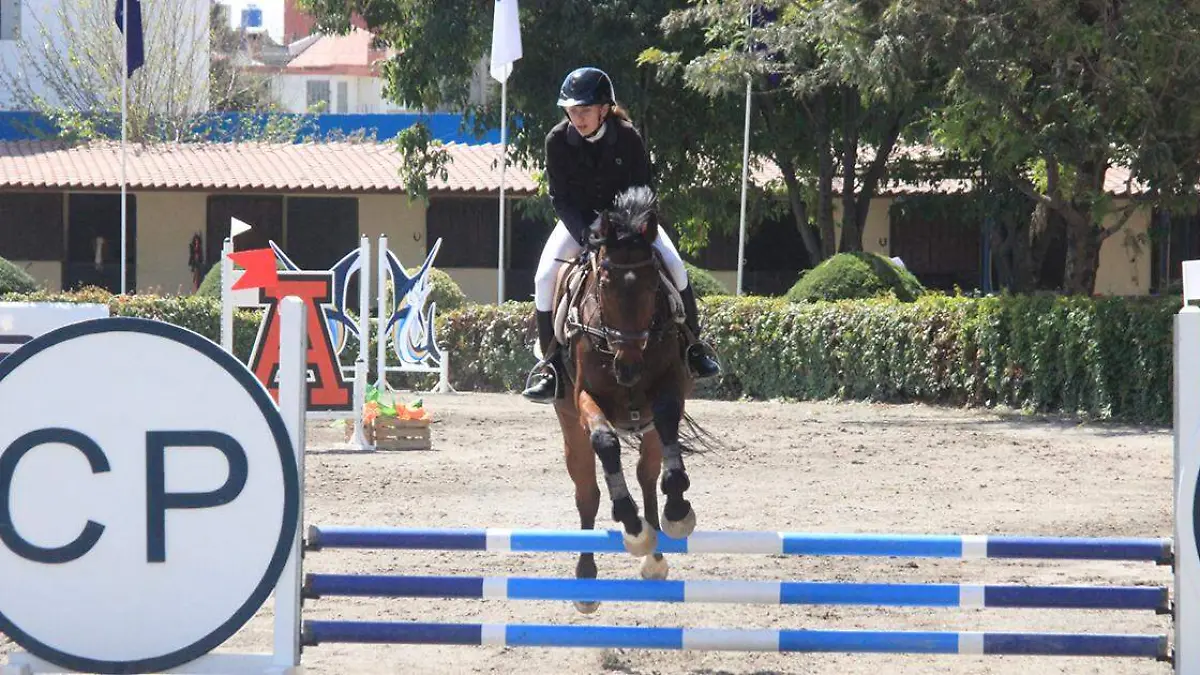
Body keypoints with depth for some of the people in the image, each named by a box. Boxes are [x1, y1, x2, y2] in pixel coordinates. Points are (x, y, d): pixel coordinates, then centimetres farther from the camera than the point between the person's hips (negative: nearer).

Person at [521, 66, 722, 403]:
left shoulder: (628, 138, -21)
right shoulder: (558, 141, -18)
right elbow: (559, 197, -12)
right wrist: (585, 233, -27)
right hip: (579, 218, 1)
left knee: (673, 265, -19)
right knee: (545, 276, -21)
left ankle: (692, 346, 0)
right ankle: (550, 360, -7)